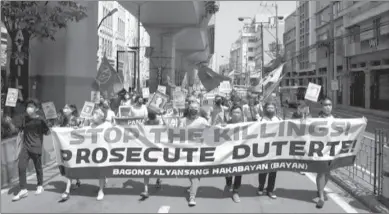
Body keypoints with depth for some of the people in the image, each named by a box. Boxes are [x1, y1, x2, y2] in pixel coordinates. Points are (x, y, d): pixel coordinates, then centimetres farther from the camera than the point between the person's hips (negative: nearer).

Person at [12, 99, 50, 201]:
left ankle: (40, 186, 31)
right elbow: (21, 129, 18)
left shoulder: (40, 120, -9)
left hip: (36, 147, -4)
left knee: (38, 167, 9)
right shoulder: (25, 118, 5)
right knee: (21, 166, -7)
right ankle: (23, 190, 0)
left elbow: (47, 133, -5)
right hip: (25, 146, 4)